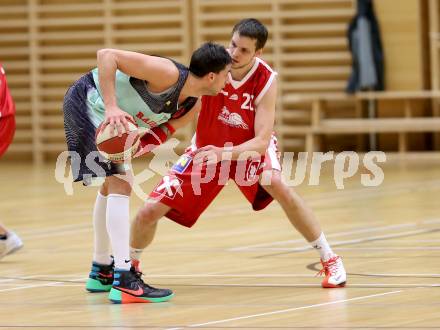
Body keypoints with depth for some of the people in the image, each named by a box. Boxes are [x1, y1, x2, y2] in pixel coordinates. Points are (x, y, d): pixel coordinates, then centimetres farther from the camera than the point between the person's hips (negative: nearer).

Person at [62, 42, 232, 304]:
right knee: (120, 183, -17)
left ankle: (101, 272, 40)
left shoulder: (192, 105, -2)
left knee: (114, 183, 24)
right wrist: (111, 107, -37)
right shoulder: (168, 74, -27)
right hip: (88, 100, -11)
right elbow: (107, 56, -30)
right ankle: (123, 281, -22)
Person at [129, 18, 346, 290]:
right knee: (149, 212, -7)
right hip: (207, 147, 2)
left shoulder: (266, 80, -26)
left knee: (277, 185, -35)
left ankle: (329, 259, -21)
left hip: (249, 148, -2)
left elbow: (261, 141, -29)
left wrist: (224, 154, -46)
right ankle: (131, 264, 27)